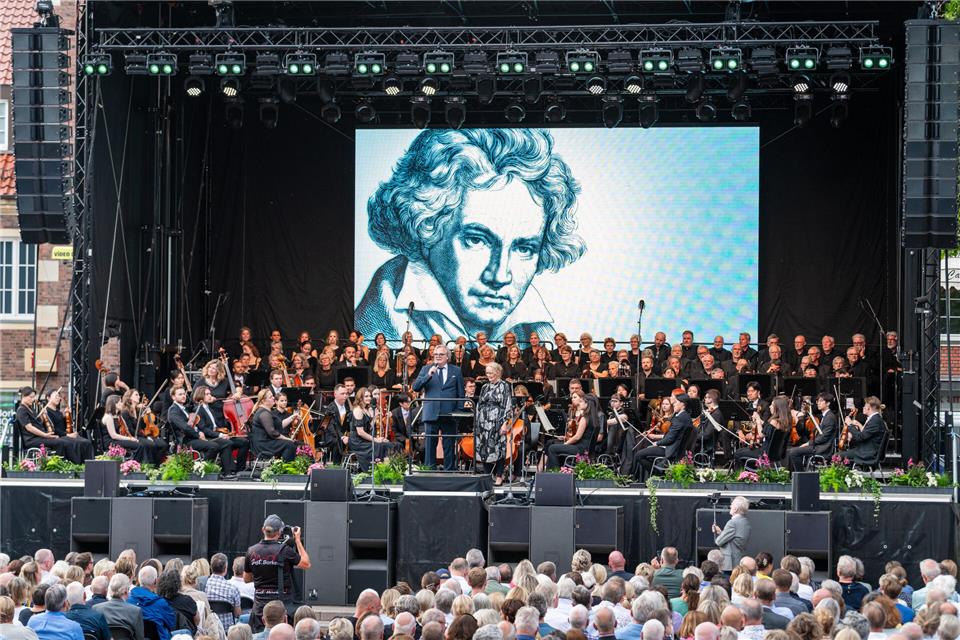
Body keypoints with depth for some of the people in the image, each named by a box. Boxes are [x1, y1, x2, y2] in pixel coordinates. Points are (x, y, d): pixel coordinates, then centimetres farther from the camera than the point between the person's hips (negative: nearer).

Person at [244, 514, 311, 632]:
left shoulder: (251, 551, 0)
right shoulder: (284, 550, -13)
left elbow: (246, 579, 12)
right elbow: (306, 564, 0)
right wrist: (298, 540, 5)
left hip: (259, 605, 4)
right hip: (281, 604, -4)